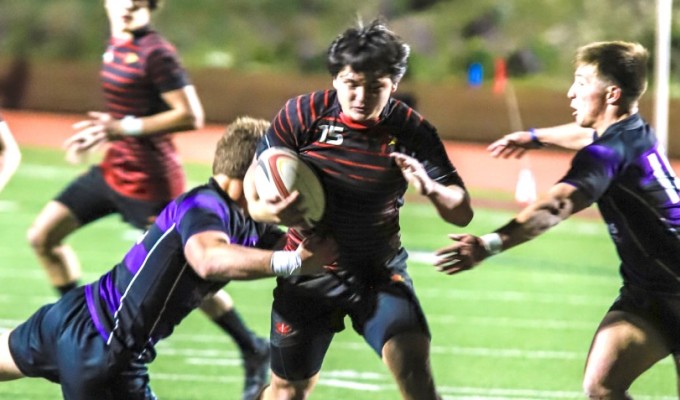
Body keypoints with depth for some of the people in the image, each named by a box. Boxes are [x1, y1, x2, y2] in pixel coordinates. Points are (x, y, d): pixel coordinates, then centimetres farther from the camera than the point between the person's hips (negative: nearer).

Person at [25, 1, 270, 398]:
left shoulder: (156, 53, -18)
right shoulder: (116, 47, 7)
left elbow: (191, 116, -21)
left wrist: (125, 127, -24)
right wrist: (101, 131, 9)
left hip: (149, 182, -9)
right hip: (114, 171, 9)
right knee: (43, 236, 4)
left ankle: (255, 351, 17)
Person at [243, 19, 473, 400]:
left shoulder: (412, 131, -14)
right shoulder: (304, 114, -13)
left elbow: (462, 213, -13)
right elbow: (254, 181, -6)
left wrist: (432, 190, -36)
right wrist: (267, 209, -30)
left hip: (380, 273, -1)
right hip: (310, 272, 1)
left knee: (413, 366, -25)